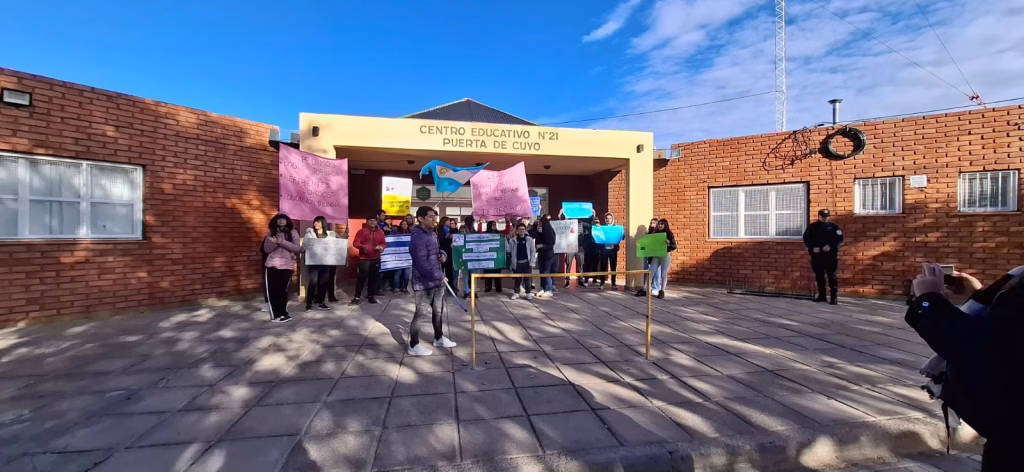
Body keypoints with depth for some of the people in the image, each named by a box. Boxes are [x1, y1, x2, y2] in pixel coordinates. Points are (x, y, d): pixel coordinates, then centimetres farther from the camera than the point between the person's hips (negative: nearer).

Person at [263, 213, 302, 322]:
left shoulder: (293, 232, 3)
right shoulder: (271, 233, 9)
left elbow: (297, 248, -8)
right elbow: (266, 249, 2)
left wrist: (282, 242, -19)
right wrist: (275, 242, -18)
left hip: (287, 266, -1)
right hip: (272, 265, 2)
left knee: (283, 290, 4)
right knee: (272, 291, -1)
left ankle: (282, 314, 13)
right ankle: (276, 314, 7)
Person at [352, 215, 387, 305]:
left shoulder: (380, 232, 11)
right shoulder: (361, 231, 0)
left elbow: (384, 243, 14)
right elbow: (355, 243, -6)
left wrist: (382, 247, -9)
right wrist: (362, 246, -25)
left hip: (376, 258, 4)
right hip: (364, 258, -4)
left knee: (374, 277, 7)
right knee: (362, 277, -8)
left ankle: (371, 296, 17)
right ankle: (357, 296, 0)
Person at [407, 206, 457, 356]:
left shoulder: (432, 233, 10)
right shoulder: (418, 237, -20)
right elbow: (422, 263, -26)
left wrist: (443, 255, 2)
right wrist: (439, 276, -21)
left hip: (437, 279, 9)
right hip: (424, 282, -9)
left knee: (438, 310, 20)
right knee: (421, 313, 2)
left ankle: (438, 338, 37)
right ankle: (413, 346, 17)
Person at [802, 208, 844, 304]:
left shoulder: (833, 226, 5)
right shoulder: (812, 227, 7)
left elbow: (840, 239, 1)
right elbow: (806, 239, 5)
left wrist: (831, 246, -14)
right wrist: (812, 248, -9)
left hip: (831, 255, -2)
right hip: (817, 255, 2)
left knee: (832, 276, -5)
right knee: (819, 276, 8)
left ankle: (834, 297, -1)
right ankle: (821, 295, 19)